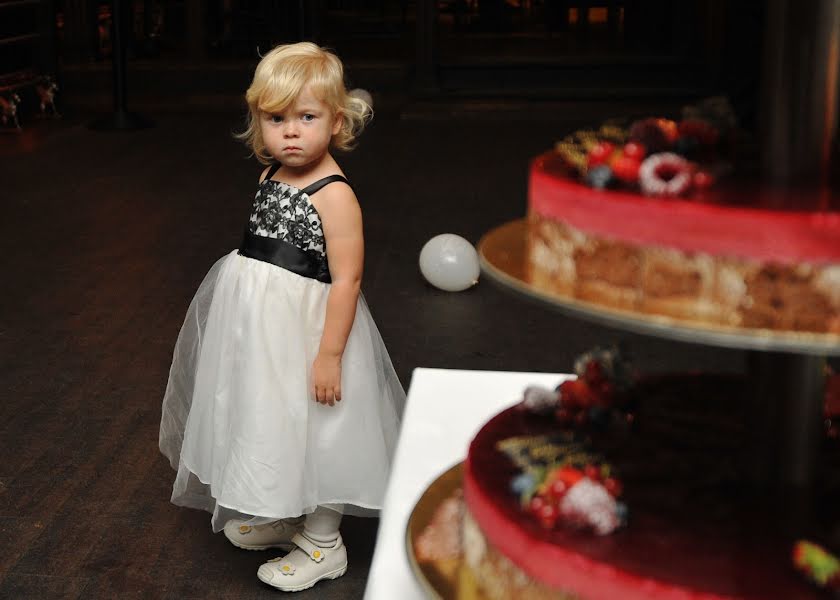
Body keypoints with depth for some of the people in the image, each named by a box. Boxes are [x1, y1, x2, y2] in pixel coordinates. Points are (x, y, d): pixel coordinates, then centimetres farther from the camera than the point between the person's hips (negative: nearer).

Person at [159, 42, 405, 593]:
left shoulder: (334, 195, -21)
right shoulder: (272, 176, 3)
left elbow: (346, 280, -22)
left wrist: (330, 354, -23)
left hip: (305, 329, -8)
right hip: (260, 324, 8)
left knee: (315, 430, 7)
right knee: (271, 423, 22)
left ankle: (322, 546, 26)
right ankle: (280, 519, 44)